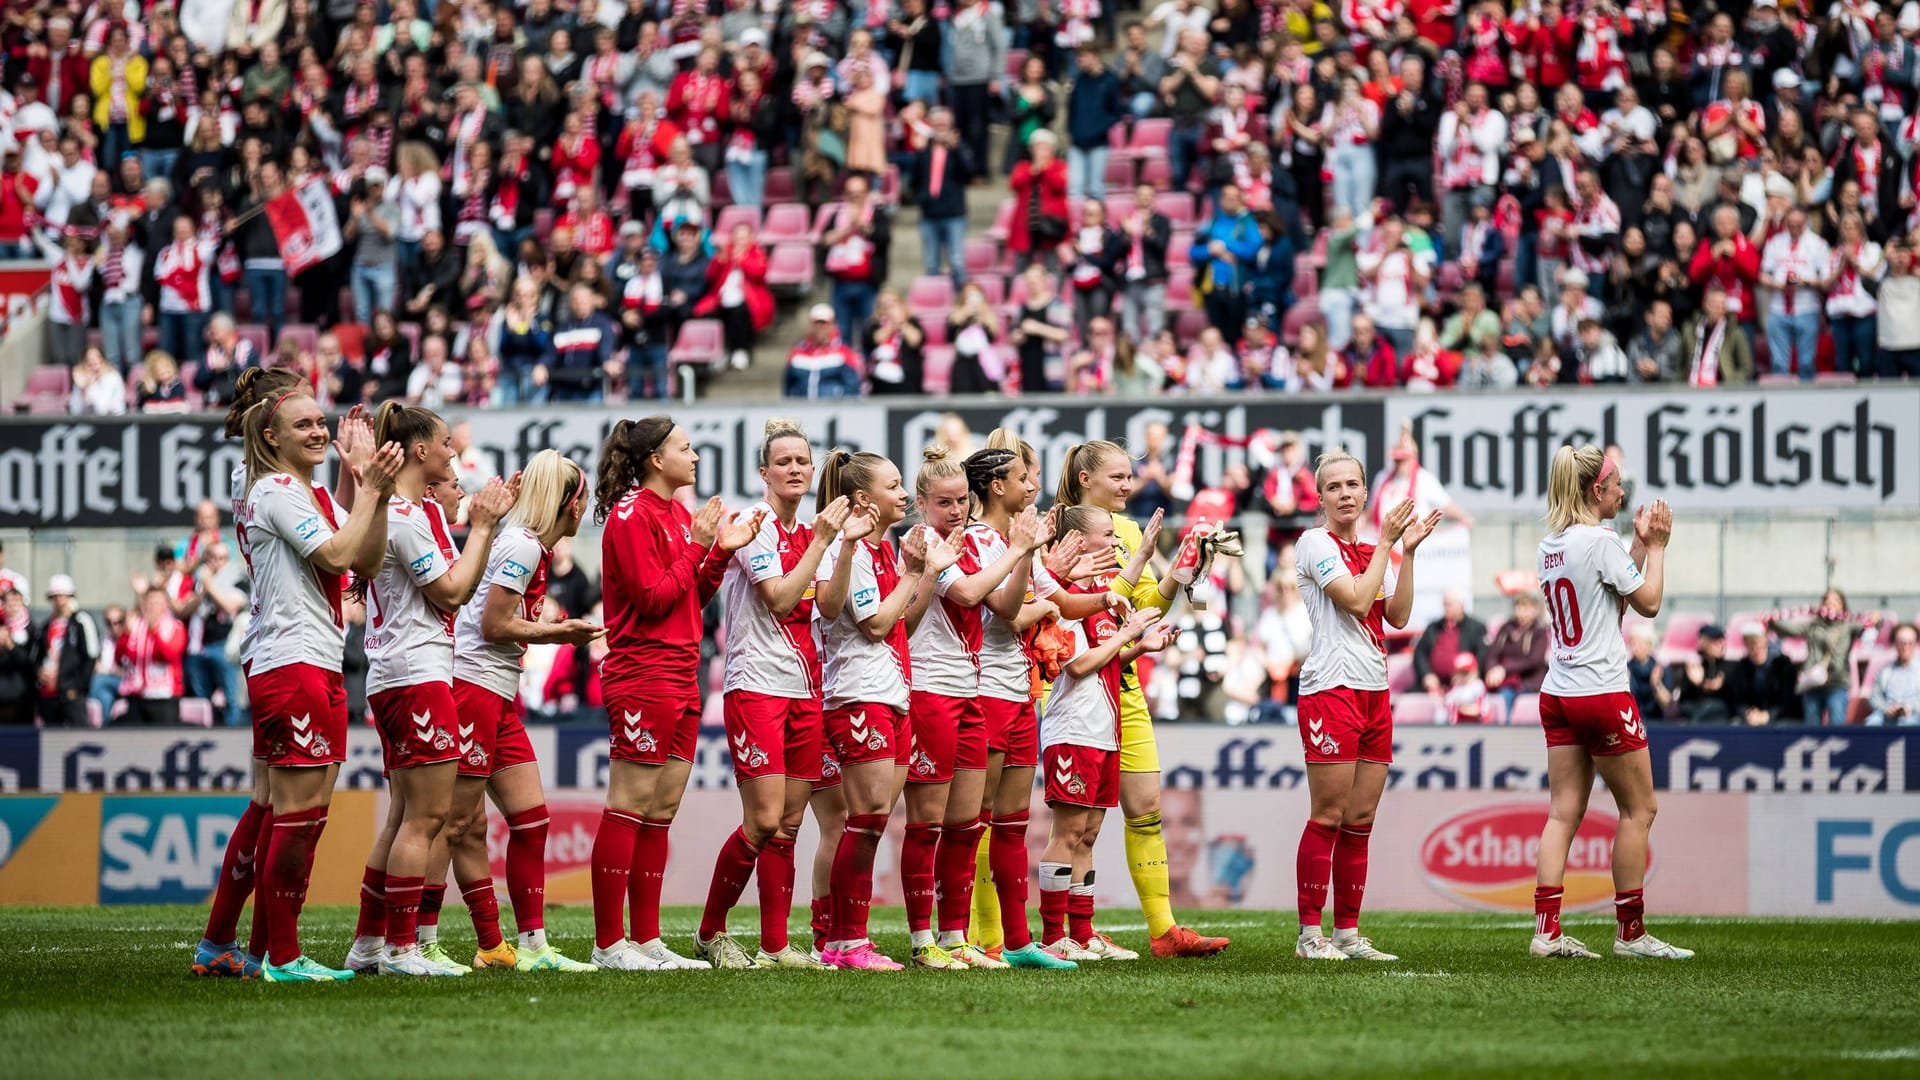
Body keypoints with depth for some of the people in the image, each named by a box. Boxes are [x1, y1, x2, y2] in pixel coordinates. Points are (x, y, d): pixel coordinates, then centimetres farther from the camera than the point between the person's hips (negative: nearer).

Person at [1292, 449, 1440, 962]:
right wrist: (1387, 543, -8)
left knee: (1361, 819, 5)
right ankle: (1310, 934, -7)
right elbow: (1355, 599, -15)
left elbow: (1398, 616, 8)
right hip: (1331, 686, -7)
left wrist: (1408, 551, 1)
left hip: (1375, 689, 7)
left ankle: (1348, 933, 8)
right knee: (1330, 816, -9)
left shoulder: (1372, 551, 18)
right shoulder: (1316, 544, -3)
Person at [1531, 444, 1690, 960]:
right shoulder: (1601, 541, -13)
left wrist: (1640, 544, 19)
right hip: (1602, 693, -8)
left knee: (1564, 813, 4)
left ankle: (1546, 928, -3)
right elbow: (1648, 602, -6)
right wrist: (1656, 546, 5)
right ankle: (1631, 932, 6)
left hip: (1558, 695, 8)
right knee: (1639, 809, 4)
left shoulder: (1552, 544, 11)